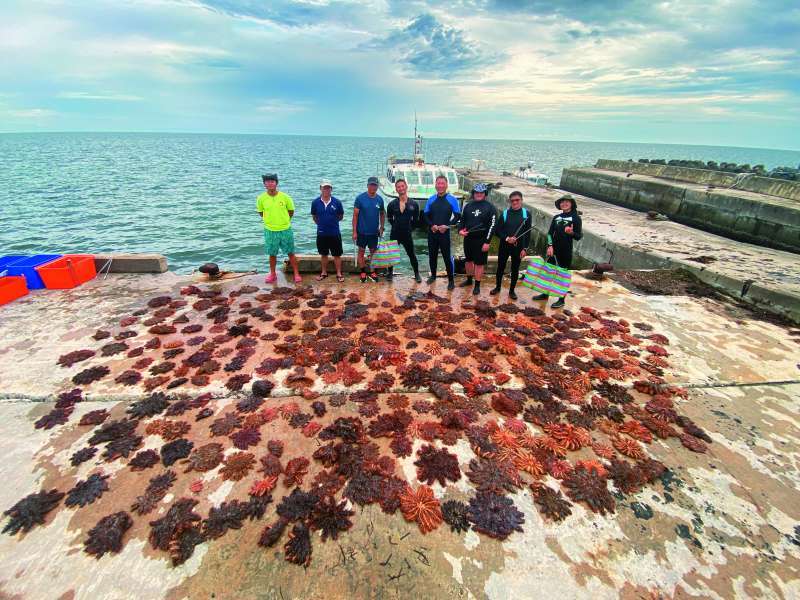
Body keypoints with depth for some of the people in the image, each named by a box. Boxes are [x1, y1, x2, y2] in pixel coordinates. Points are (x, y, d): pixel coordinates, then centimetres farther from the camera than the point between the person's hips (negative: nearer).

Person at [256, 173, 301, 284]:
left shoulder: (285, 197, -8)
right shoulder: (261, 199, -5)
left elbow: (291, 211, 7)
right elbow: (261, 212, 11)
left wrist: (284, 220, 10)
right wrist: (269, 220, 9)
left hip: (286, 230, -1)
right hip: (270, 231, 1)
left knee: (291, 253, 6)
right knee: (272, 254, 12)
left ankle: (296, 274, 15)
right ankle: (273, 274, 28)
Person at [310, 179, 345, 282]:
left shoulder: (337, 202, -8)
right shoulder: (315, 202, -5)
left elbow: (341, 216, 6)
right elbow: (314, 216, 10)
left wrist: (332, 222, 8)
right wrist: (321, 224, 13)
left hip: (335, 233, -1)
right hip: (321, 233, 1)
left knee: (337, 255, 6)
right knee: (323, 254, 15)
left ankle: (339, 274, 17)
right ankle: (324, 273, 29)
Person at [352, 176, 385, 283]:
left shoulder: (379, 199, -2)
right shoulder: (360, 198, -10)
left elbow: (382, 213, 12)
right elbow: (355, 215, -8)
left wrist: (381, 227, 4)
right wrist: (354, 231, -11)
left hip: (374, 231, 2)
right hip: (362, 231, -2)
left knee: (373, 251, 10)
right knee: (361, 251, 8)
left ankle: (372, 272, 22)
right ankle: (363, 272, 20)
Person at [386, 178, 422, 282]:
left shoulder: (414, 204, -4)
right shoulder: (392, 204, -3)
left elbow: (416, 220, 6)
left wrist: (409, 228, 4)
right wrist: (397, 227, 9)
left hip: (407, 235, -1)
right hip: (394, 235, 1)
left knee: (412, 255, 8)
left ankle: (417, 274, 22)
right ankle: (390, 272, 30)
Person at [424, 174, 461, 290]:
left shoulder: (452, 199, -3)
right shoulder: (431, 199, 6)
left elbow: (457, 216, -2)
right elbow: (425, 215, 8)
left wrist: (447, 226, -15)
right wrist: (431, 225, -10)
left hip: (445, 233, -3)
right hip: (432, 232, 4)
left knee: (447, 257, -3)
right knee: (432, 255, 13)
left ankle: (451, 280, 6)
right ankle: (433, 275, 32)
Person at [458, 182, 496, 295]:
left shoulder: (489, 207, -7)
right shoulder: (468, 205, 7)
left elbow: (492, 225, -10)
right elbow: (462, 220, 14)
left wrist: (487, 242, -15)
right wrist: (460, 230, -8)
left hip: (481, 240, -5)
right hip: (468, 238, 5)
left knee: (479, 263, 2)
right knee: (469, 260, 17)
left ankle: (477, 285, 13)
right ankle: (469, 280, 35)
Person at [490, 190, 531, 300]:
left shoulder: (526, 214, -2)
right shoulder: (504, 213, -1)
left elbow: (528, 233, -2)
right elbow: (497, 231, -1)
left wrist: (525, 248, -7)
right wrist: (506, 238, -18)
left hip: (518, 247, 0)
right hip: (504, 246, 1)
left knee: (515, 269, 9)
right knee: (500, 267, 11)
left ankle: (512, 290, 23)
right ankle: (497, 287, 29)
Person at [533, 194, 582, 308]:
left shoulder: (576, 218, -5)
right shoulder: (556, 217, 9)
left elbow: (579, 236, -8)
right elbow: (550, 233, 8)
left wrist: (571, 232, -29)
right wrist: (550, 246, -6)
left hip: (566, 251, -5)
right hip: (553, 249, 5)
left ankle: (561, 300, 13)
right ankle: (545, 294, 29)